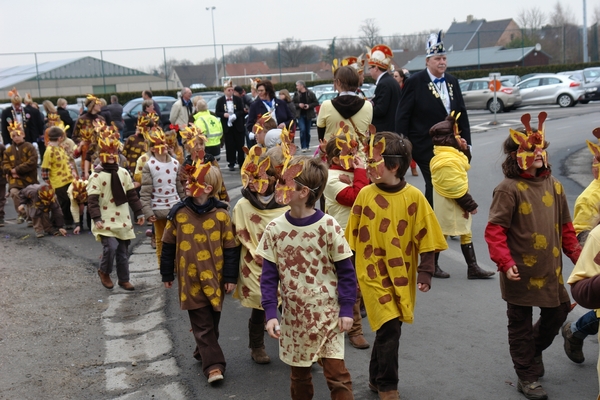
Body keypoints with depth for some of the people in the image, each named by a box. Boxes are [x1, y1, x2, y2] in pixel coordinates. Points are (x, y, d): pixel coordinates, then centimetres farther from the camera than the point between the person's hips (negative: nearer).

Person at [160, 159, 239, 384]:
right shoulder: (179, 213, -5)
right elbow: (169, 246, 4)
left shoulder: (221, 214, -8)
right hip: (190, 280, 0)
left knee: (212, 323, 14)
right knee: (202, 325, -1)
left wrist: (231, 277, -3)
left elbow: (231, 247, -3)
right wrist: (167, 274, 7)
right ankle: (213, 365, 0)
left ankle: (203, 354, 35)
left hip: (214, 279, 1)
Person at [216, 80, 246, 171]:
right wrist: (223, 114, -17)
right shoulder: (220, 101, 1)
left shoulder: (238, 99, 1)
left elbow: (242, 111, 1)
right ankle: (231, 164, 10)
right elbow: (217, 113, 3)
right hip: (227, 127, 0)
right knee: (229, 146, 3)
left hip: (238, 126, 0)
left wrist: (235, 115, -18)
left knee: (240, 145, 5)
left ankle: (241, 163, 14)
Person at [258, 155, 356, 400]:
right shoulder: (274, 229, -5)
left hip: (327, 314, -3)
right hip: (293, 315, 3)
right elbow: (269, 275, -1)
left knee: (336, 371, -2)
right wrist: (270, 313, -9)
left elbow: (345, 271, -6)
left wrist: (346, 309, -8)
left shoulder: (328, 226, -13)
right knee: (299, 372, 16)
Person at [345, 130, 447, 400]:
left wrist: (425, 272, -9)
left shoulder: (413, 196, -8)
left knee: (387, 329, 13)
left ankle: (376, 378, 36)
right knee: (389, 328, -10)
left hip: (402, 275, 2)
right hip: (373, 274, -1)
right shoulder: (366, 194, -7)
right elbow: (353, 237, 1)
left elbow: (426, 238, -3)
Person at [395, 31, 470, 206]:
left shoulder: (452, 81, 10)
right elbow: (402, 116, -7)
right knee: (435, 186, -7)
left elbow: (461, 113, 12)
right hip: (426, 146, -6)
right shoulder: (415, 82, -7)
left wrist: (466, 141, 5)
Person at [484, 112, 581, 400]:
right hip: (521, 273, -6)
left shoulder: (554, 186, 5)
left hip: (551, 271, 6)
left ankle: (533, 349, 46)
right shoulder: (509, 188, -14)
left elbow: (565, 226, 13)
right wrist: (505, 263, -24)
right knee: (520, 324, 9)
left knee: (558, 312, 18)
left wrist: (576, 255, 9)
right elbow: (494, 230, -17)